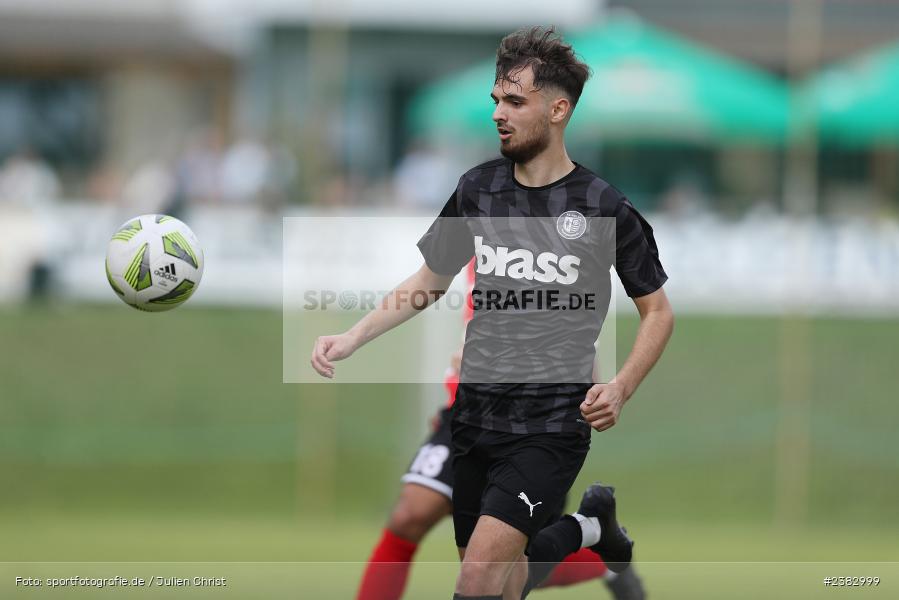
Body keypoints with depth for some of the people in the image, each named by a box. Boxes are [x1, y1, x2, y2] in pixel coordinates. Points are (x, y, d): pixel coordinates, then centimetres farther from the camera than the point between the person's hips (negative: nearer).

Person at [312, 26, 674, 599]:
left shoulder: (603, 207, -6)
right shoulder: (479, 188, 5)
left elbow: (658, 311, 3)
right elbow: (429, 281, 15)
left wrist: (620, 389, -13)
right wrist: (351, 339, 3)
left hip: (550, 428, -5)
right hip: (477, 417, 5)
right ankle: (589, 526, 37)